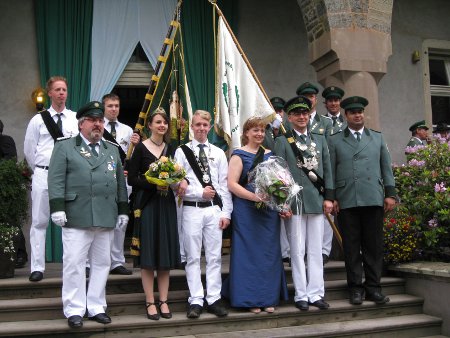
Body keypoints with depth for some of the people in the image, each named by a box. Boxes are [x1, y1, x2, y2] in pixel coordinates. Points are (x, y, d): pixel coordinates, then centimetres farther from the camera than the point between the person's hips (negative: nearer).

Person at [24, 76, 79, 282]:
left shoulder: (76, 119, 2)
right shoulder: (38, 120, 3)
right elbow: (29, 150, 9)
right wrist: (40, 170, 11)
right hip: (43, 175, 0)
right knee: (39, 222, 2)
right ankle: (37, 268, 9)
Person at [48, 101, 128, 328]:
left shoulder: (112, 149, 18)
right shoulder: (64, 147, 5)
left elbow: (120, 182, 17)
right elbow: (56, 180, -4)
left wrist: (123, 210, 11)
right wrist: (57, 207, -13)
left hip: (106, 217, 4)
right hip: (77, 216, -4)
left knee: (102, 263, 8)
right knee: (74, 264, -1)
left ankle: (96, 307, 19)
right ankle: (74, 310, 9)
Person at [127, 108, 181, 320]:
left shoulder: (171, 149, 10)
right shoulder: (141, 148, -3)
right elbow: (132, 179, -7)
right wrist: (153, 184, -19)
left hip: (166, 204, 4)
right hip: (147, 204, -4)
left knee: (166, 253, 6)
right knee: (148, 253, 0)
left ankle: (163, 301, 15)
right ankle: (150, 302, 10)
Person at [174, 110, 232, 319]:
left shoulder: (218, 153, 10)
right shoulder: (182, 152, 3)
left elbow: (224, 185, 6)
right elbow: (178, 184, -3)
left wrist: (226, 212, 1)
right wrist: (200, 193, -11)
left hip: (214, 209, 2)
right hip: (192, 210, -2)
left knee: (214, 256, 5)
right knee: (193, 257, 3)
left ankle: (214, 299, 13)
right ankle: (196, 300, 10)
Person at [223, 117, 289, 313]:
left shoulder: (269, 155, 14)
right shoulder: (239, 155, -1)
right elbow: (231, 184, -10)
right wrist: (254, 196, -20)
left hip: (269, 210, 5)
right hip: (247, 212, -5)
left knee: (269, 253, 7)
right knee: (249, 253, 0)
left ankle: (268, 297, 18)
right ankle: (250, 299, 10)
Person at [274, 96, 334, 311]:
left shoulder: (320, 139, 13)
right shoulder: (282, 142, 2)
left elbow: (327, 170, 12)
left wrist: (328, 197, 4)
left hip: (317, 201, 3)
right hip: (294, 202, -3)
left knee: (316, 250, 7)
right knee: (298, 251, 2)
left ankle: (316, 294, 15)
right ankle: (301, 295, 10)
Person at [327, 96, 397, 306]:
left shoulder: (377, 137, 16)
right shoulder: (334, 140, 10)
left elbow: (386, 167, 13)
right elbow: (330, 170, 6)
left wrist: (390, 193, 5)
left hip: (374, 199, 1)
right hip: (346, 201, -1)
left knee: (374, 245, 4)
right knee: (351, 246, 2)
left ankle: (373, 287, 14)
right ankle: (356, 288, 11)